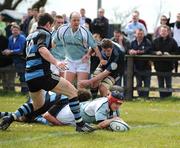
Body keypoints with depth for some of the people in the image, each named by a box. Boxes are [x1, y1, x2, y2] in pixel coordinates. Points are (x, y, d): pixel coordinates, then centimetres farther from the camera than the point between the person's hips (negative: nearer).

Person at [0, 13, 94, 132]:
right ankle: (79, 123, -13)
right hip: (42, 74, -9)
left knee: (38, 105, 28)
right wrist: (56, 62, -35)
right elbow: (42, 49, -23)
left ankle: (10, 118, 20)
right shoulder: (44, 34, -3)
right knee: (72, 92, -7)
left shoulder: (30, 36, 22)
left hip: (29, 76, 9)